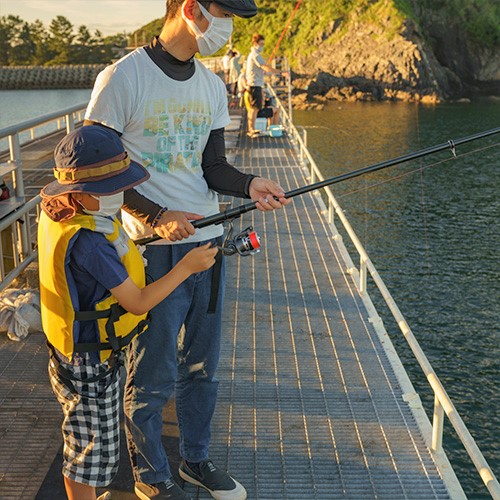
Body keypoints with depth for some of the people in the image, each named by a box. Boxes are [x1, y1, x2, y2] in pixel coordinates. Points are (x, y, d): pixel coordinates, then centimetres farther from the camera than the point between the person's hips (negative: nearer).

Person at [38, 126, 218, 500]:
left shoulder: (54, 213, -4)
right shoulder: (88, 243, -32)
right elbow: (139, 302, -24)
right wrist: (186, 266, -16)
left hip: (78, 353, 10)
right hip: (89, 366, -10)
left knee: (86, 441, 27)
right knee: (92, 449, 9)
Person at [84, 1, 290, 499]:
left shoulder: (212, 86, 11)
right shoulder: (123, 78, -11)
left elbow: (211, 165, 9)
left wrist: (248, 184, -12)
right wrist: (155, 215, -19)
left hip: (207, 239, 7)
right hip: (153, 249, -6)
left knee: (201, 366, 16)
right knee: (153, 374, 4)